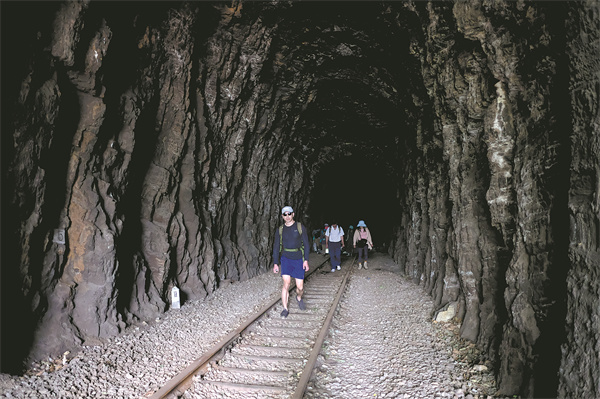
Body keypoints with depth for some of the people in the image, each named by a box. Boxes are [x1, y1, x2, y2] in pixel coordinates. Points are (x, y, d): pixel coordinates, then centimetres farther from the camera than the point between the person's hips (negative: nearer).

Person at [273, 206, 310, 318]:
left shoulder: (300, 227, -2)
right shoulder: (280, 230, 4)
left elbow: (306, 244, -1)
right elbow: (276, 247, 7)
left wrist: (306, 260, -9)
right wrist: (275, 263, 2)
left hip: (298, 259, 0)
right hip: (285, 258, 0)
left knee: (300, 287, 1)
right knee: (286, 283, -14)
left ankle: (299, 297, 36)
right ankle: (285, 309, -3)